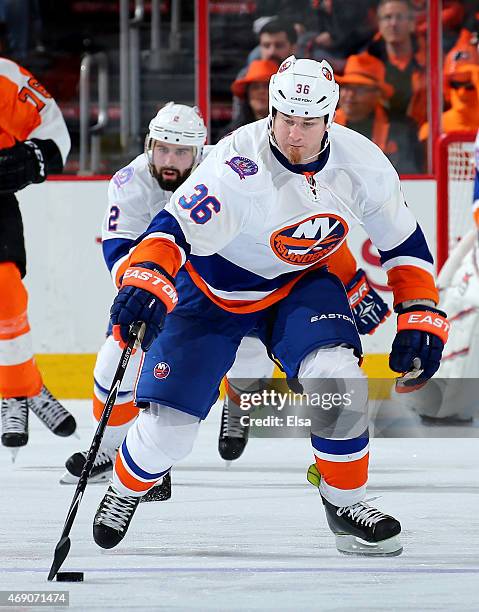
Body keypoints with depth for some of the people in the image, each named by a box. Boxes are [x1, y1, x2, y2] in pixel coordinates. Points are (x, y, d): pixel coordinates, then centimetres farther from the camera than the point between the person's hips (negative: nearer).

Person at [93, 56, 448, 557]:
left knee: (336, 378, -26)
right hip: (212, 291, -3)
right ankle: (125, 489, 27)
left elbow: (403, 242, -3)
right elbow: (174, 229, -38)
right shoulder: (238, 165, -32)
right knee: (168, 426, -8)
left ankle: (345, 502, -2)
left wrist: (420, 320, -8)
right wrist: (144, 281, -57)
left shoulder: (361, 163, -17)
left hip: (299, 284, 3)